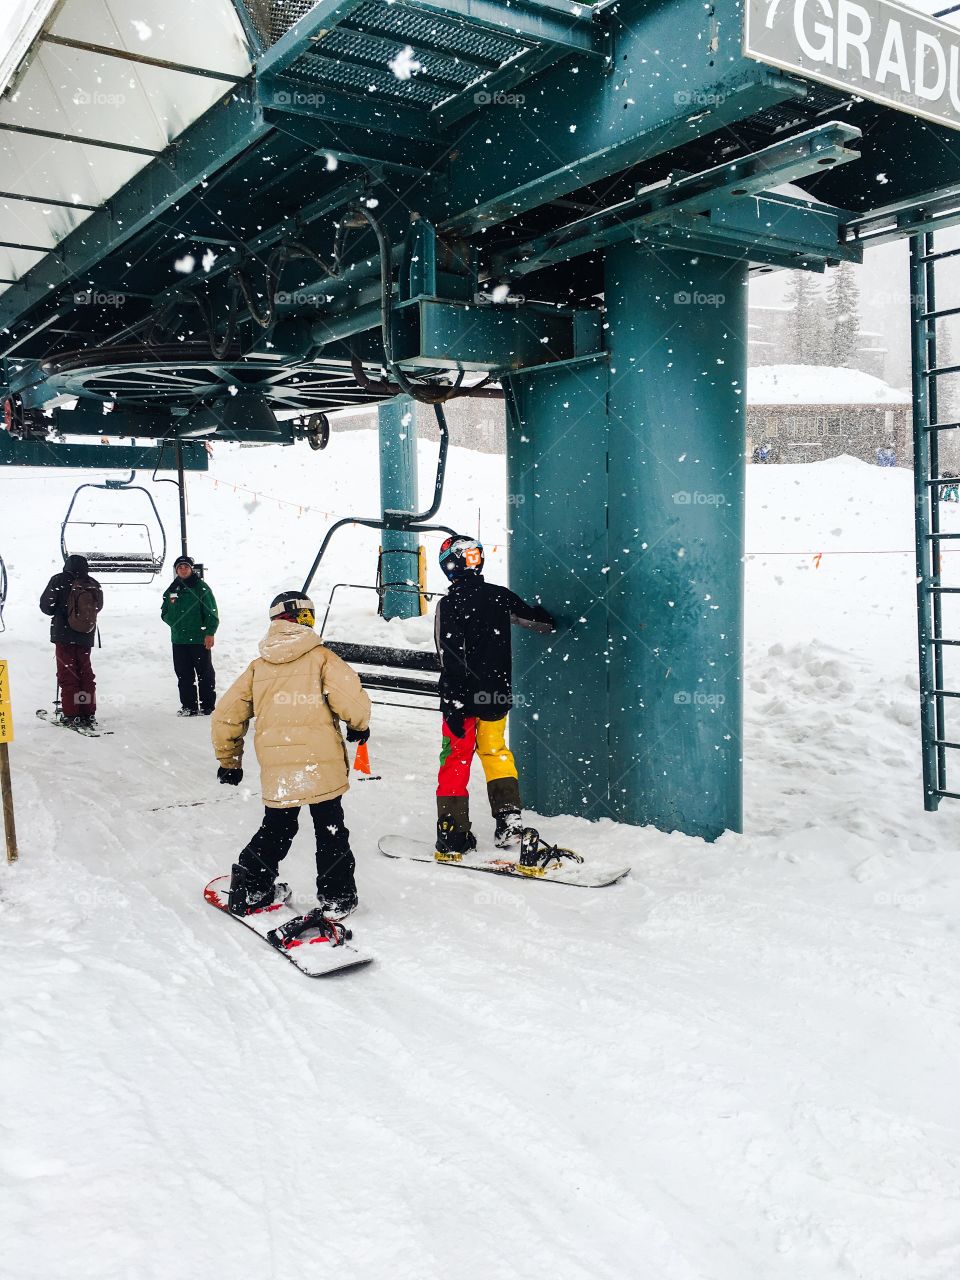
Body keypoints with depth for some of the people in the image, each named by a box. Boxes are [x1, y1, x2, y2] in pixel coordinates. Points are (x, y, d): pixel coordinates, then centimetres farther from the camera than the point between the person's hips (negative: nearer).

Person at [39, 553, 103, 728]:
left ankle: (71, 715, -1)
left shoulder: (60, 580, -8)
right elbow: (98, 607, 10)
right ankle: (88, 715, 12)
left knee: (67, 674, 2)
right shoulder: (94, 585, 2)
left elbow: (46, 605, -4)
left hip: (64, 636, -3)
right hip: (86, 637, 4)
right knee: (86, 674, 12)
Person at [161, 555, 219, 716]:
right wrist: (175, 623, 1)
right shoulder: (171, 590, 12)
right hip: (179, 640, 5)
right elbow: (165, 612, 20)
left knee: (204, 673, 0)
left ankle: (207, 706, 6)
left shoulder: (201, 588, -3)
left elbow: (212, 613, -5)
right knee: (183, 674, 8)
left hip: (200, 639, -5)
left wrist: (209, 633, -12)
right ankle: (188, 705, 15)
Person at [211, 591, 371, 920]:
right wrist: (359, 725, 8)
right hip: (323, 766, -3)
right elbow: (352, 701, -14)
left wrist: (229, 761, 23)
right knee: (330, 832, 11)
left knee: (275, 830, 21)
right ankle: (336, 898, 15)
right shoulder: (321, 657, -3)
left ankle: (247, 892, 23)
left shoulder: (258, 666, 9)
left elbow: (225, 717, 11)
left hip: (276, 771, 4)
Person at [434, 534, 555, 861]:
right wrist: (553, 621, 38)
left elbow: (450, 659, -17)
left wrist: (453, 705, -16)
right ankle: (509, 817, 13)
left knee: (456, 759, 4)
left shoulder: (449, 604, -12)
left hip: (463, 696, -4)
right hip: (498, 694, 4)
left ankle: (454, 837, 5)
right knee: (495, 751, 21)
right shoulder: (499, 596, 1)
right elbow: (538, 619, 14)